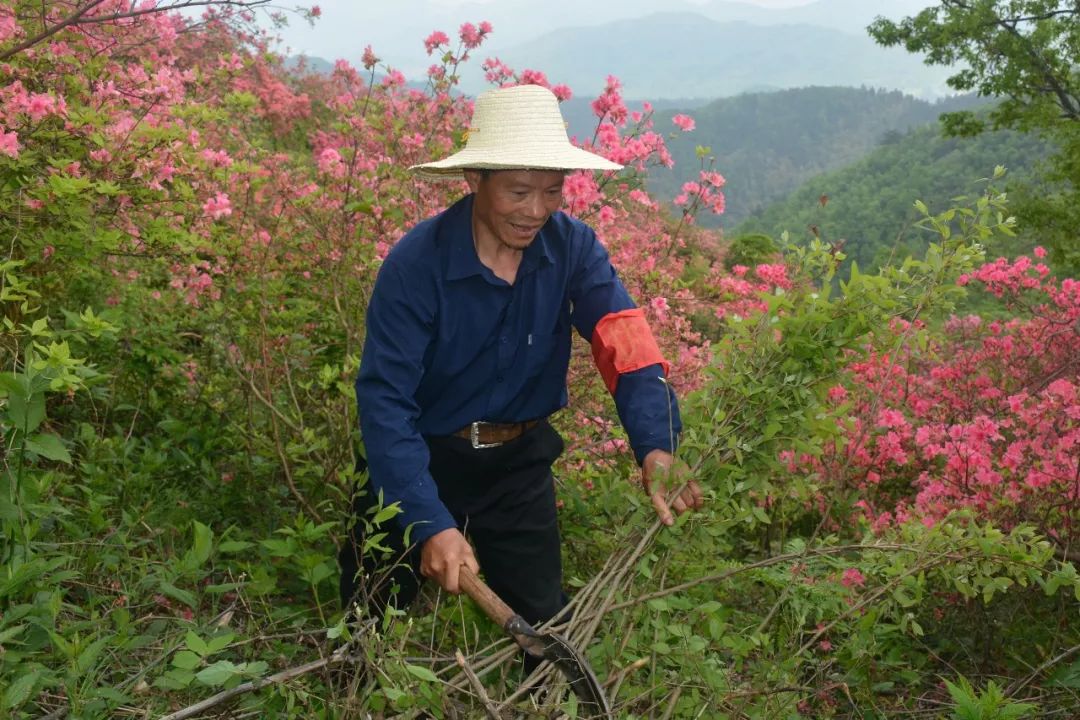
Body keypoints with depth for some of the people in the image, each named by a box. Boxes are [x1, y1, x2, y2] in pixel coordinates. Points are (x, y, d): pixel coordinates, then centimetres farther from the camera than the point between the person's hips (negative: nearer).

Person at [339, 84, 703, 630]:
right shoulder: (416, 263, -24)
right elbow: (384, 399, -27)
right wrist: (430, 523, -37)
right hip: (420, 460, -2)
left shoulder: (573, 247, -13)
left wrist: (656, 446, -43)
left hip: (520, 464, 2)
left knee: (543, 626, 12)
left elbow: (625, 344, -23)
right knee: (373, 628, 15)